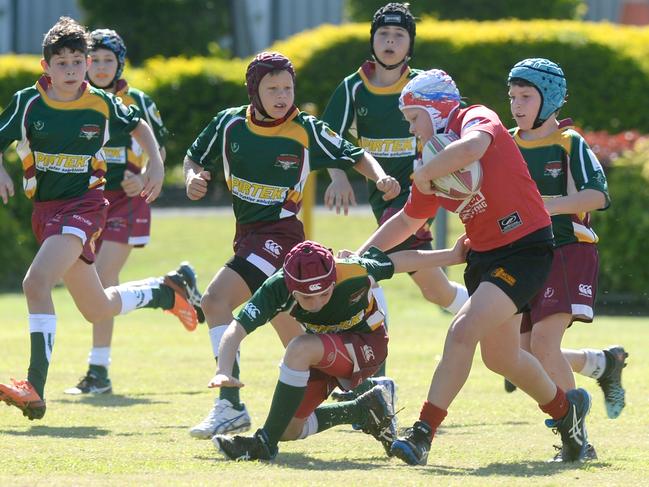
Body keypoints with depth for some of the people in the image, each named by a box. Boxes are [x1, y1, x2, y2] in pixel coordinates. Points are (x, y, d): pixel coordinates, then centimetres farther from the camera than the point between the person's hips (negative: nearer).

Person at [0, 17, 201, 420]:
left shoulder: (102, 104, -4)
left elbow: (138, 126, 17)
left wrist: (156, 163, 3)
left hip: (85, 202, -4)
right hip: (46, 209, 4)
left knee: (36, 283, -28)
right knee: (98, 310, 15)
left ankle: (35, 389, -32)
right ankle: (167, 292, 44)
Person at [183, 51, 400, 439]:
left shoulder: (307, 130, -8)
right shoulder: (231, 123, 3)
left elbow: (356, 156, 3)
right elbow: (195, 160, 16)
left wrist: (380, 177, -16)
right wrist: (193, 179, -6)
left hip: (280, 233, -6)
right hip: (248, 233, 6)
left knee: (216, 298, -24)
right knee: (294, 338, 14)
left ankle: (230, 405, -27)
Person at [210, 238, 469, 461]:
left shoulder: (354, 272, -34)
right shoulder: (277, 287, -30)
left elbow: (400, 261, -15)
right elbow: (236, 329, -33)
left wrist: (453, 255, -5)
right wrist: (224, 372, -51)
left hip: (368, 344, -5)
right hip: (322, 349, 5)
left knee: (300, 348, -34)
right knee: (289, 430, 4)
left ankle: (265, 443, -27)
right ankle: (368, 409, 22)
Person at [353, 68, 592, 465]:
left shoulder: (478, 119, -12)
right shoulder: (437, 160, 10)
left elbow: (471, 148, -38)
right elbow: (408, 220, 22)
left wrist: (424, 174, -23)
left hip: (525, 249, -9)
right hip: (483, 256, 9)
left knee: (463, 332, -22)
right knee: (500, 357, 17)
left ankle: (423, 434, -21)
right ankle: (567, 409, 42)